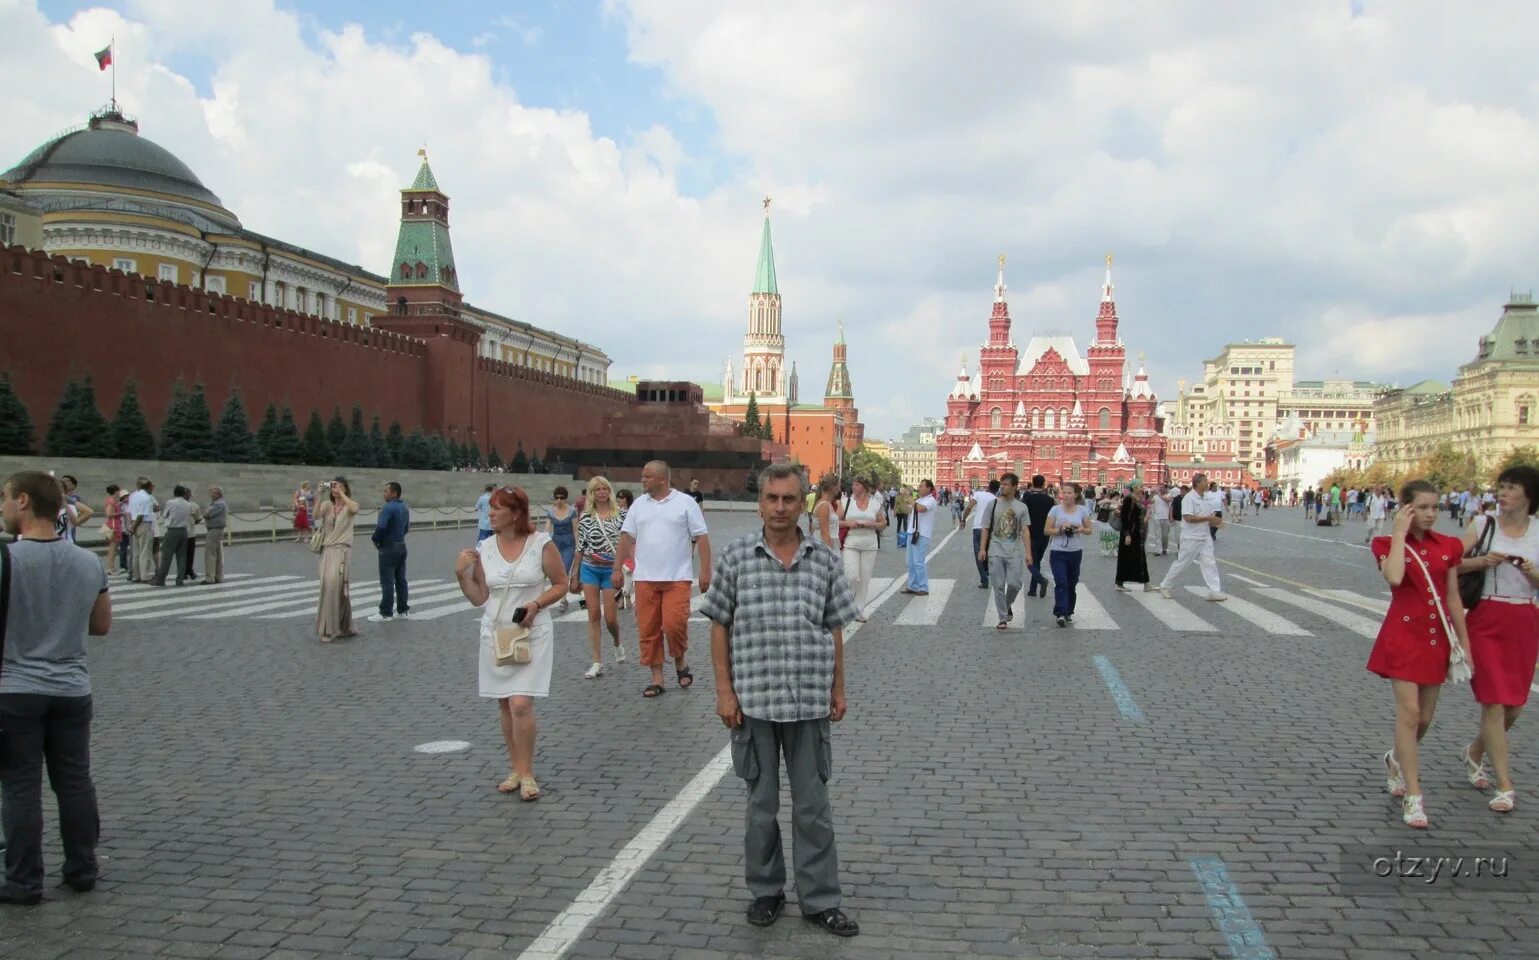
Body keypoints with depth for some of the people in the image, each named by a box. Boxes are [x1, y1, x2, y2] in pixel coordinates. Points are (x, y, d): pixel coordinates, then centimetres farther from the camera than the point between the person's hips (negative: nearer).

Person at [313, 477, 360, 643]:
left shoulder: (350, 505, 2)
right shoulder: (327, 505, 9)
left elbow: (354, 509, -23)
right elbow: (316, 516, -10)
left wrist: (341, 493, -18)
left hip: (341, 550, -4)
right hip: (326, 550, 4)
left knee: (333, 586, -16)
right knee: (328, 586, 6)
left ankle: (330, 629, -10)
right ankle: (344, 628, 18)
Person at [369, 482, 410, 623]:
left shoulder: (388, 507, -18)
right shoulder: (405, 508, 10)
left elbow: (381, 527, -25)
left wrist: (375, 539, -8)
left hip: (389, 548, -9)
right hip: (401, 546, 9)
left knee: (387, 582, -4)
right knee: (401, 579, 11)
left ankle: (386, 613, -1)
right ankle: (403, 610, 15)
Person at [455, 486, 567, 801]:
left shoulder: (541, 544, -7)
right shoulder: (484, 548, 3)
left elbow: (561, 584, 1)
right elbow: (480, 598, 7)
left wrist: (537, 604, -14)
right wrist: (462, 575, -7)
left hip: (531, 635, -4)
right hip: (495, 634, 4)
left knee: (521, 704, -12)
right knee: (504, 706, 11)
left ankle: (526, 773, 3)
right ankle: (516, 769, 26)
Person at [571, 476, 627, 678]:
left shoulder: (621, 515, -2)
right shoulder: (586, 517, 2)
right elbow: (580, 548, 7)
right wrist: (574, 576, 8)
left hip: (611, 570, -1)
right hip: (589, 569, 1)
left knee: (610, 617, -2)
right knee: (593, 615, 1)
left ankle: (617, 644, 33)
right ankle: (597, 664, 6)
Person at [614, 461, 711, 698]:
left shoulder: (686, 503, -2)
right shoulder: (639, 505, 10)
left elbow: (702, 537, -3)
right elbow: (626, 537, 12)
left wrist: (705, 570, -9)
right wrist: (618, 568, 6)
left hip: (677, 578, -4)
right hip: (645, 578, 4)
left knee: (674, 624, -13)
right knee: (648, 629, 3)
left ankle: (680, 663, 16)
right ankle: (657, 679, 14)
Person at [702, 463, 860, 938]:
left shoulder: (824, 560, 1)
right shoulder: (736, 556, -3)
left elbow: (834, 629, 8)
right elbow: (720, 626, 0)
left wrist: (838, 689, 7)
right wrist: (724, 691, -4)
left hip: (810, 702, 1)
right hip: (754, 701, -1)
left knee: (813, 806, 9)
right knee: (761, 804, 14)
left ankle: (819, 900, 21)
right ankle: (765, 891, 30)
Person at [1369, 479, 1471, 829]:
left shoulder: (1448, 547, 5)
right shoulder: (1389, 544, -5)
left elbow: (1453, 597, 9)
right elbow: (1394, 578, -27)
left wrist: (1465, 643, 9)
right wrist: (1400, 533, -18)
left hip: (1437, 638, 4)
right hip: (1403, 635, -4)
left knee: (1424, 717, 12)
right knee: (1409, 712, -11)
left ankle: (1397, 760, 42)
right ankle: (1413, 797, -6)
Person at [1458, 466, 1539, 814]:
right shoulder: (1483, 524, 1)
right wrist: (1481, 561, -19)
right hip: (1486, 620, -3)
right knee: (1494, 702, -7)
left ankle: (1474, 752, 38)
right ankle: (1505, 786, 0)